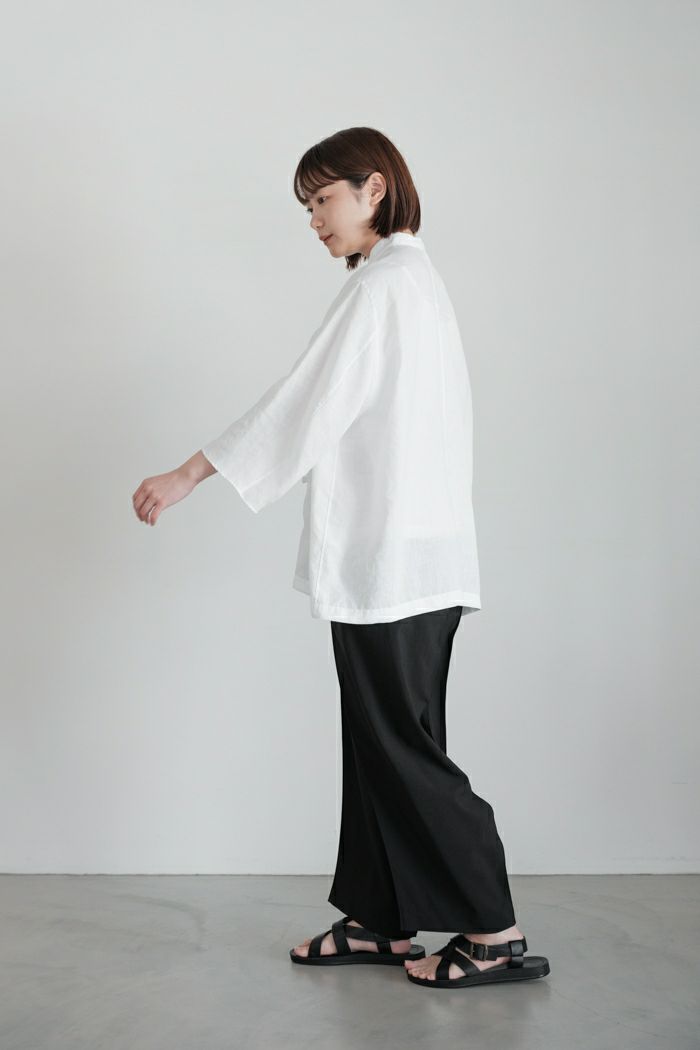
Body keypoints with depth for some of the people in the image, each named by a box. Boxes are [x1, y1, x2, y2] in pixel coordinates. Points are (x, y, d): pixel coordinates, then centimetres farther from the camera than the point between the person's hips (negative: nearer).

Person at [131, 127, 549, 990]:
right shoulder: (418, 279, 18)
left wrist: (185, 477, -14)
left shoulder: (383, 285, -12)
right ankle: (382, 920, 21)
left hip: (390, 555, -10)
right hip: (409, 553, 10)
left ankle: (495, 933, 3)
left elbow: (307, 404, -17)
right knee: (380, 740, 12)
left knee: (401, 745, -4)